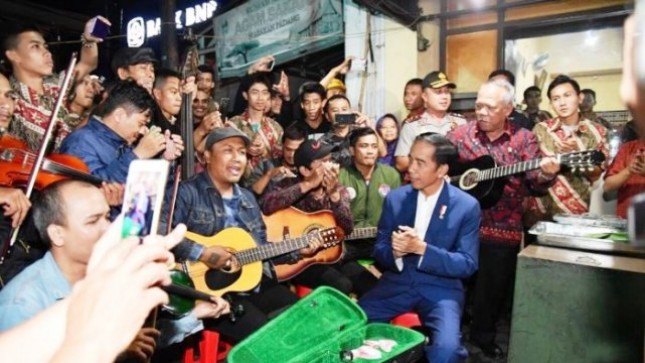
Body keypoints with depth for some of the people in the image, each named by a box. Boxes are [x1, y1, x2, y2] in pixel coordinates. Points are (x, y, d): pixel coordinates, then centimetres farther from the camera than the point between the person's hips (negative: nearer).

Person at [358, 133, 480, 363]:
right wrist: (395, 252, -20)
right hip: (397, 283, 3)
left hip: (440, 288, -2)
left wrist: (422, 249, -23)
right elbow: (379, 250, 5)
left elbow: (467, 264, -8)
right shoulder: (395, 198, 2)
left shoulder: (467, 206, -6)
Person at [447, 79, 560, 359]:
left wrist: (546, 174, -29)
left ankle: (483, 335, 37)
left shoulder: (523, 139, 0)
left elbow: (534, 181, -8)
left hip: (503, 229, 0)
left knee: (495, 288, 13)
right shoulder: (461, 134, 3)